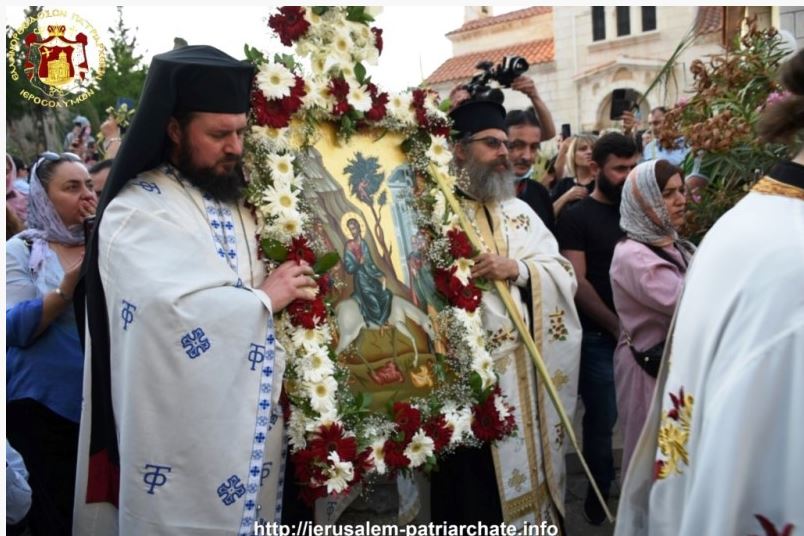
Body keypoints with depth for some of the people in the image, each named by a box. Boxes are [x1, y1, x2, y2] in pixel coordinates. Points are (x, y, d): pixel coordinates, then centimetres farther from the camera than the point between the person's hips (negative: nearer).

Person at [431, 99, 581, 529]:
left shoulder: (519, 211, 14)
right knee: (475, 491, 5)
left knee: (526, 460, 16)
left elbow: (564, 273, 5)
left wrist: (518, 268, -12)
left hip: (526, 371, 6)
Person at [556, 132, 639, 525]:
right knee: (602, 420, 4)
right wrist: (617, 326, -12)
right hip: (599, 337, -4)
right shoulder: (576, 217, -5)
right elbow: (577, 282, -11)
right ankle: (600, 494, 25)